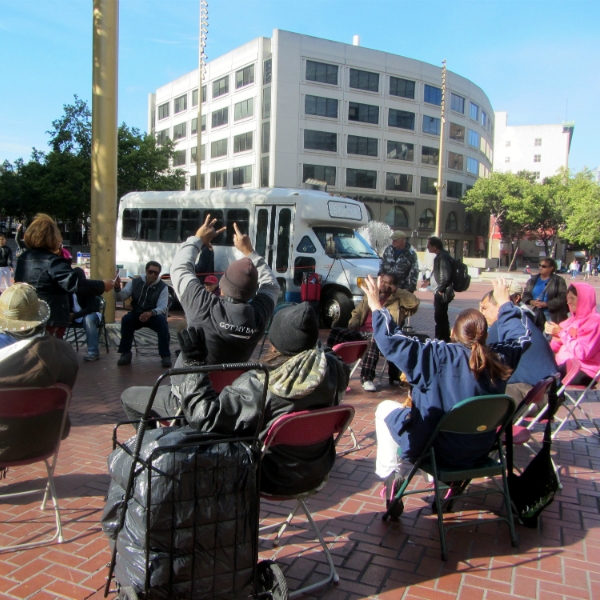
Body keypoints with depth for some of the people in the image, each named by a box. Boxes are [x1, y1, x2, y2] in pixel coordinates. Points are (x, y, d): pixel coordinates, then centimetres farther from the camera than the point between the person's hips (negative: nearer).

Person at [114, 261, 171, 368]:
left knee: (162, 321, -34)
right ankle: (126, 353, -15)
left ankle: (165, 356, -25)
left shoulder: (163, 287, -8)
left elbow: (162, 307, -19)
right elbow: (120, 297, -6)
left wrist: (151, 313, -41)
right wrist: (117, 288, -29)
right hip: (136, 315, 2)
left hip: (154, 315, -1)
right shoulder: (135, 282, -1)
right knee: (126, 319, -30)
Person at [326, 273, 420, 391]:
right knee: (336, 332, -19)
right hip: (360, 332, 5)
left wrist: (397, 291, 2)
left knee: (374, 339, -41)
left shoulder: (398, 300, 13)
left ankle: (367, 378, -40)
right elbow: (357, 313, 27)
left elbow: (414, 303, -4)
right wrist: (352, 325, 6)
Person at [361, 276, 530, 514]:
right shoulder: (500, 359, -11)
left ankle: (391, 476, 14)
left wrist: (377, 308, -11)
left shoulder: (439, 356, -25)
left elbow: (393, 341, -23)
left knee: (385, 408, 16)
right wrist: (505, 302, 21)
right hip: (480, 451, 6)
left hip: (437, 449, -5)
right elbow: (521, 336, 10)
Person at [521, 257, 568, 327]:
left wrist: (545, 304, -18)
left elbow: (562, 299, -8)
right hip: (534, 313, 4)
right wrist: (532, 302, -13)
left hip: (551, 315, -4)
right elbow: (525, 295, 10)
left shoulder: (559, 281, 2)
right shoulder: (533, 279, 14)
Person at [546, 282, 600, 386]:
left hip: (583, 372, -7)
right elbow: (557, 348, 17)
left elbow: (583, 352, -19)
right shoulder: (573, 320, 16)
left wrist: (562, 333, -14)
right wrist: (556, 334, -4)